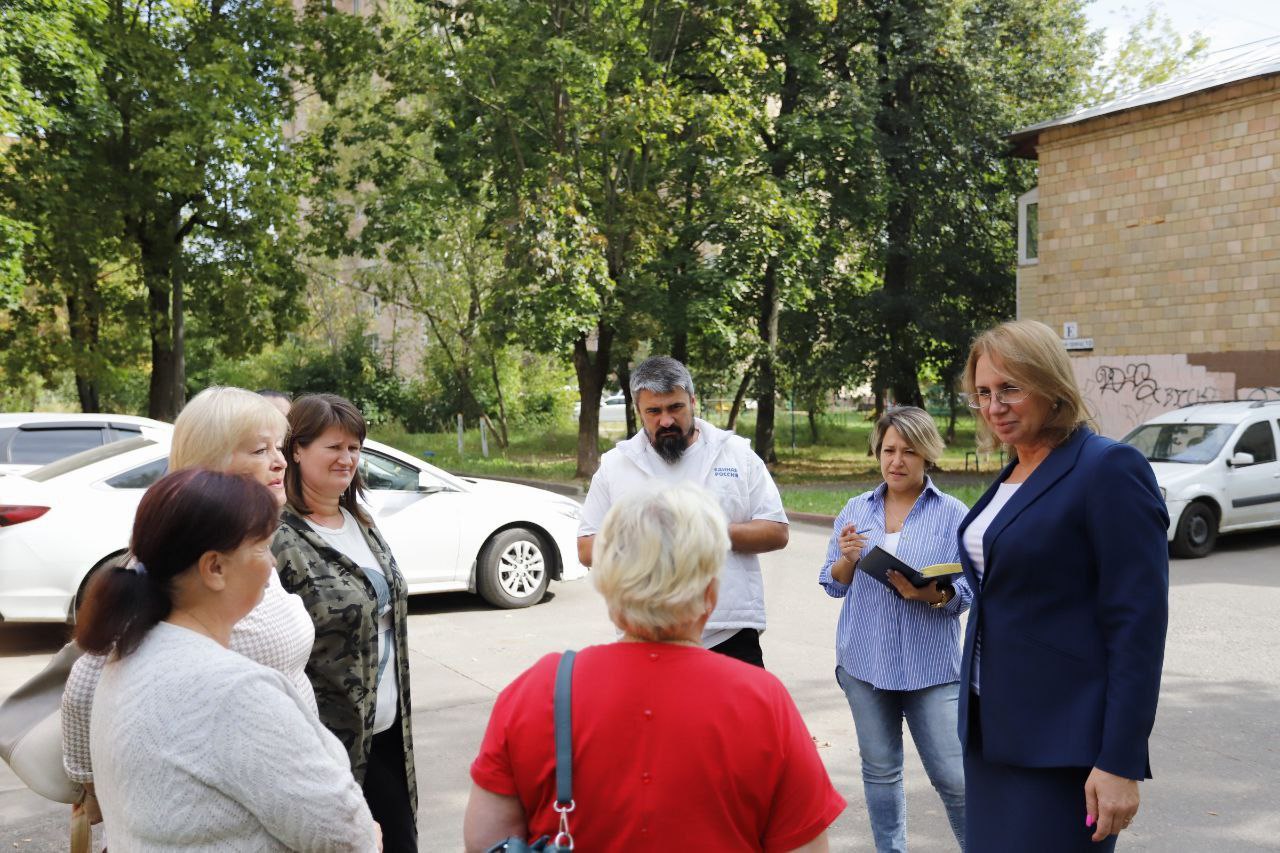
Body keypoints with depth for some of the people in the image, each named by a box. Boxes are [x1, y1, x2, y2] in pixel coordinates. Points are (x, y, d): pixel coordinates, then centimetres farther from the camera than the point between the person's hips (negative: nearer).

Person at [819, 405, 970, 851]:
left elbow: (969, 590, -6)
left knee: (954, 776, -4)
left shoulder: (953, 513, -1)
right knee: (880, 770, 12)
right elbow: (833, 584, 9)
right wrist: (846, 558, -12)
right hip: (865, 662, 3)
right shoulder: (855, 510, 8)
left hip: (931, 665, -3)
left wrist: (931, 595, -25)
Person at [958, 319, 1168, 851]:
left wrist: (1121, 764, -19)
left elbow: (1139, 622, -17)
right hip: (992, 730, 8)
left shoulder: (1110, 469, -13)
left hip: (1061, 745, -8)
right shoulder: (1012, 476, 12)